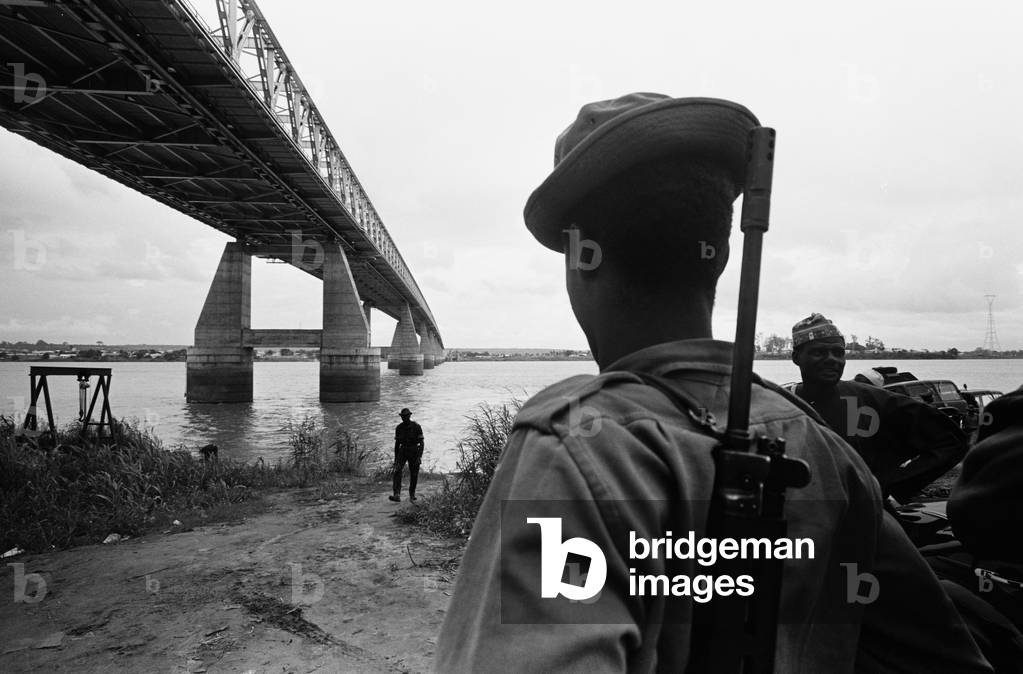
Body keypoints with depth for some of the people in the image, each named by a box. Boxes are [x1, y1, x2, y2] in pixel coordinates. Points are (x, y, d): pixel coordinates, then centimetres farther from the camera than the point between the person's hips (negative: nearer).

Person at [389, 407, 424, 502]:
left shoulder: (416, 427, -9)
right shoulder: (399, 428, 2)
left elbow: (421, 443, -9)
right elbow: (397, 443, 10)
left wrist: (419, 456, -19)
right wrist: (395, 458, 10)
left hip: (414, 452, -2)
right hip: (402, 451, 2)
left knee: (413, 475, 6)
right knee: (397, 471, -18)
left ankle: (412, 495, 27)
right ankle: (397, 495, -25)